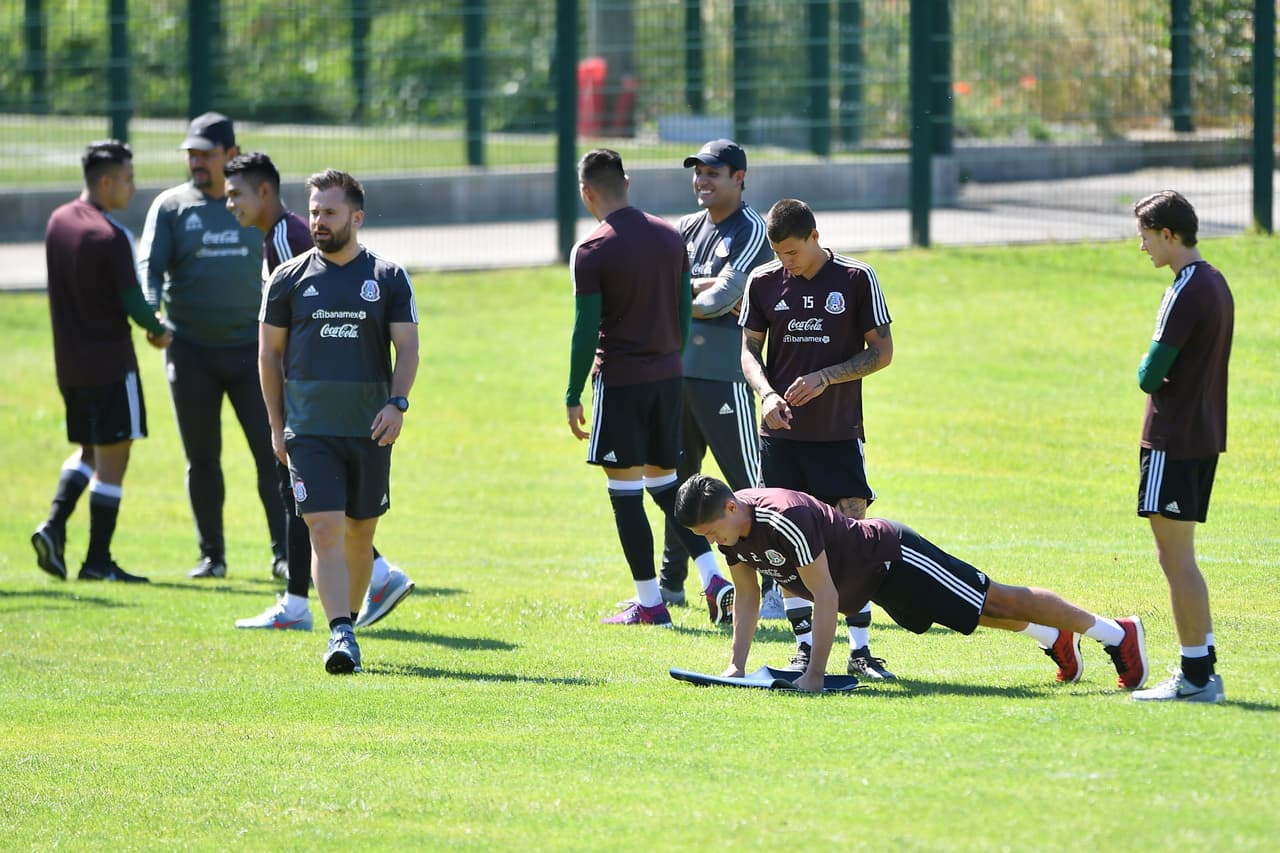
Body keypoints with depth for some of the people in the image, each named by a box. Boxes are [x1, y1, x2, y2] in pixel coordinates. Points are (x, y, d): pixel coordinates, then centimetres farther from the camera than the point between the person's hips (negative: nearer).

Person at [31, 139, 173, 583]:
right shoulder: (112, 236, -17)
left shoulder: (58, 222, 6)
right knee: (112, 457, 1)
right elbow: (133, 303, -18)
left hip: (69, 360, 7)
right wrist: (159, 331, 4)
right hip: (109, 360, -7)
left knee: (88, 450, 20)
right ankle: (97, 560, 2)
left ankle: (54, 524, 0)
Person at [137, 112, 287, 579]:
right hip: (190, 349, 0)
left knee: (271, 450, -7)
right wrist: (152, 312, -28)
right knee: (201, 458, 6)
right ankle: (211, 555, 15)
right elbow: (149, 265, -9)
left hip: (250, 347, 0)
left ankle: (284, 554, -4)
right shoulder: (171, 207, 2)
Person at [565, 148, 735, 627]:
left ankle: (649, 603, 2)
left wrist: (573, 396, -4)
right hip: (667, 375, 6)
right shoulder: (670, 237, 7)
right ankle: (714, 580, 3)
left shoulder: (591, 253, -12)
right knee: (666, 483, 16)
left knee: (625, 489, 1)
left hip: (620, 380, -6)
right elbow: (685, 312, 12)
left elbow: (586, 331, -12)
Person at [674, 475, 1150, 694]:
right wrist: (736, 665, -6)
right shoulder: (730, 527, -11)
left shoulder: (785, 520, -38)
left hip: (895, 560, -8)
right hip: (873, 585, 8)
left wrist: (816, 674, -33)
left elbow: (825, 596, -34)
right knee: (982, 611, 26)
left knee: (998, 601, 3)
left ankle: (1117, 633, 15)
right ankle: (1054, 639, 48)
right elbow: (747, 598, 2)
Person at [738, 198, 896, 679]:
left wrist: (825, 378, -13)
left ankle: (860, 651, -3)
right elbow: (750, 350, 9)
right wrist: (767, 392, -11)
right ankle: (805, 648, 8)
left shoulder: (856, 279, -3)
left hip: (839, 432, -2)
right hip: (782, 433, 2)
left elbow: (882, 350, -1)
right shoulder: (763, 283, 4)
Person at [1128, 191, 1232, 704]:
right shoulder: (1216, 284, 13)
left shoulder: (1186, 293, -17)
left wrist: (1147, 370, 2)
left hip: (1174, 443, -10)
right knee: (1177, 556, 16)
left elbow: (1150, 376, -18)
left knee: (1175, 556, -6)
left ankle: (1195, 676, -6)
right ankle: (1202, 669, 16)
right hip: (1205, 435, 10)